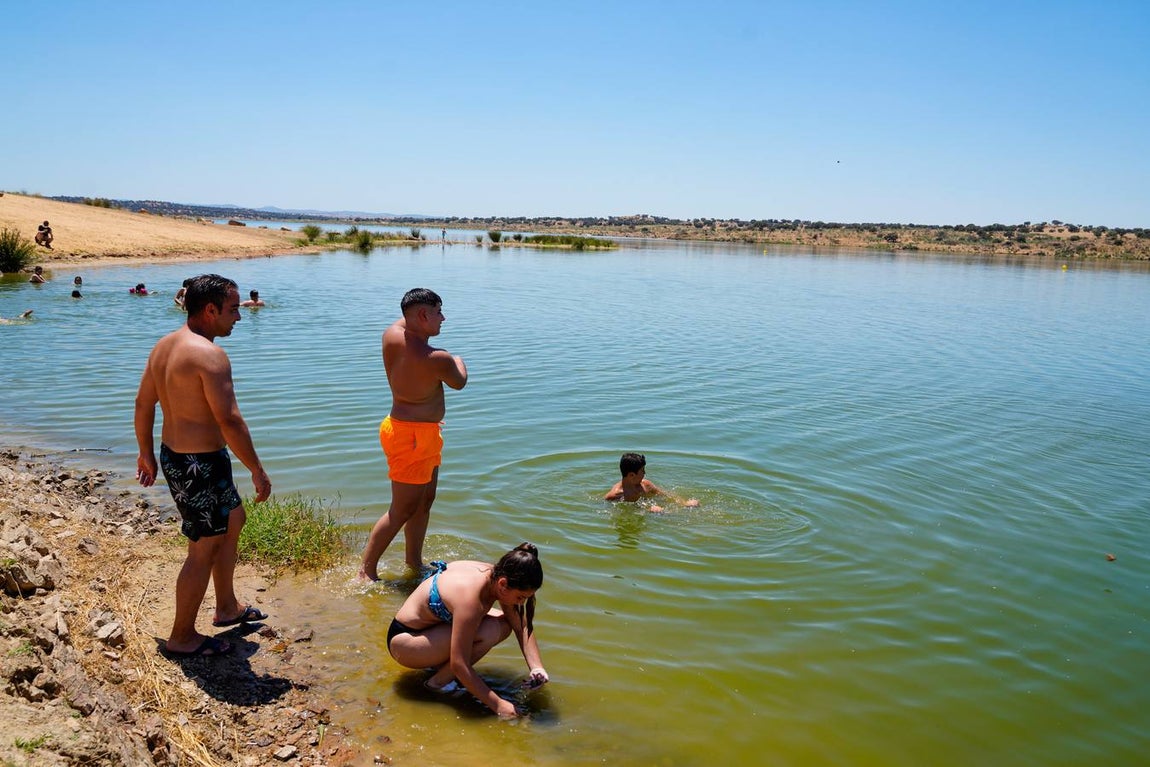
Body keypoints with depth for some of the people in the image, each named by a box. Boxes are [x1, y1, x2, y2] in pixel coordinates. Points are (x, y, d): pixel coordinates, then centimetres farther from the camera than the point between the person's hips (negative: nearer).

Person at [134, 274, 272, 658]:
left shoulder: (164, 345, 7)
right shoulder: (210, 355, -22)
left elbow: (143, 403, 14)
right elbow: (229, 420, -26)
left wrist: (147, 453, 23)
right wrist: (258, 470, -19)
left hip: (172, 454, 10)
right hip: (201, 465, -10)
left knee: (233, 520, 25)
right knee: (204, 550, 4)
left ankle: (227, 607, 37)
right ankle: (183, 637, 18)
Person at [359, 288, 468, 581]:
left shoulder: (392, 335, -4)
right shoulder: (437, 359, -25)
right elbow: (459, 382, -2)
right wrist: (459, 362, 15)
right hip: (413, 437, -10)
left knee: (425, 500, 21)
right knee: (402, 510, 1)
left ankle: (414, 562, 35)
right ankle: (366, 570, 12)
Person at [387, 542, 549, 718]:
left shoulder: (496, 576, -12)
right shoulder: (470, 596, -35)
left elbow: (523, 627, -1)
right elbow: (459, 664, -33)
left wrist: (536, 667, -15)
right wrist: (497, 704, -29)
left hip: (430, 626, 9)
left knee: (505, 625, -3)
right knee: (490, 632, -27)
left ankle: (440, 663, 5)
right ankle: (439, 681, -8)